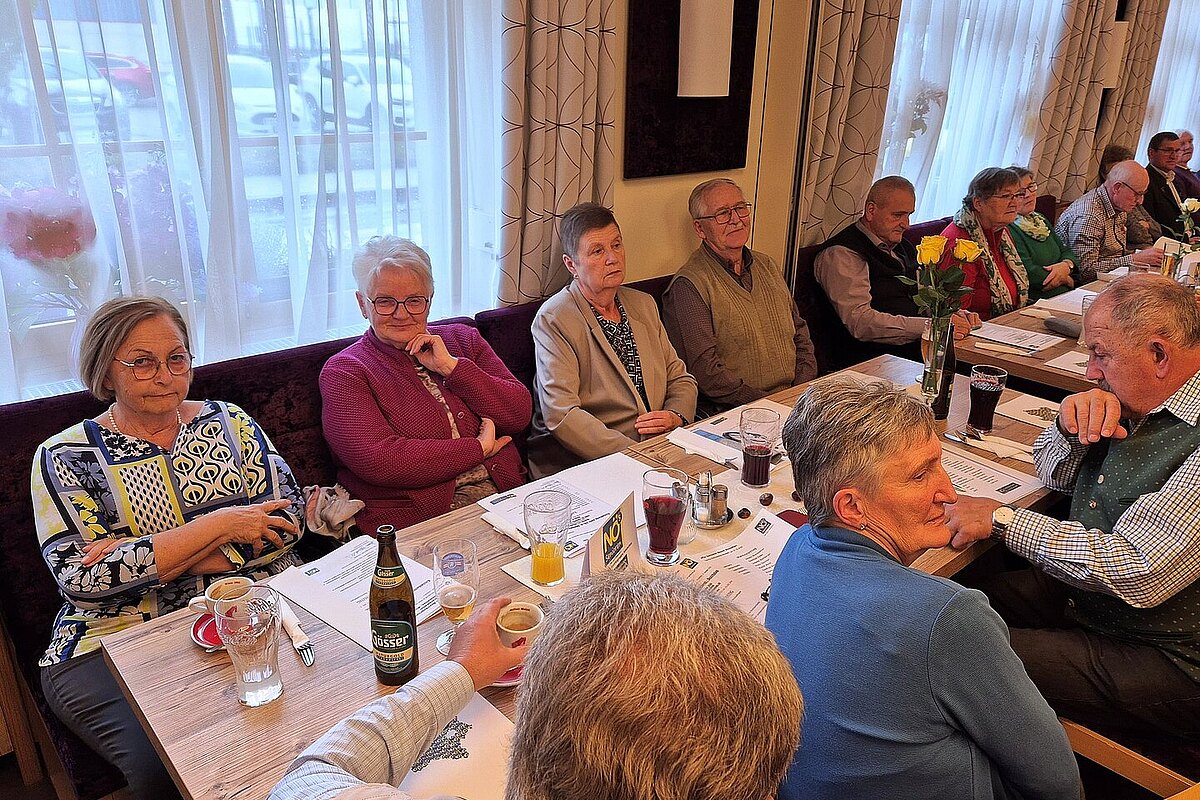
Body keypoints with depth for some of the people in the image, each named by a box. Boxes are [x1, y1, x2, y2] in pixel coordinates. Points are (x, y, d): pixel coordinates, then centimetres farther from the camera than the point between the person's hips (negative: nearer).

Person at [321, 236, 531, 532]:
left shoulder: (463, 339, 18)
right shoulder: (344, 372, 4)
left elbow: (520, 415, 8)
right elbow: (376, 460, -13)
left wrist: (452, 366, -3)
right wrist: (479, 448, -8)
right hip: (414, 526, -4)